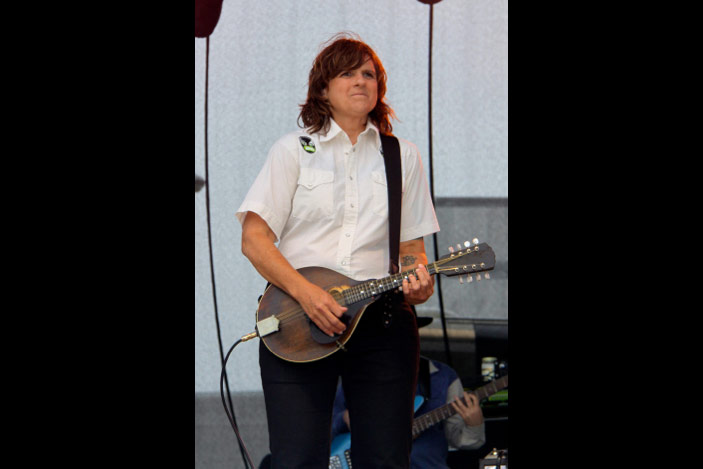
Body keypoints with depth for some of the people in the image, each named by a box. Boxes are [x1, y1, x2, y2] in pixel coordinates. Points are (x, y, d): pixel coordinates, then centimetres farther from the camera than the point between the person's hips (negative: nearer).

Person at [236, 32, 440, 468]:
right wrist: (304, 292, -15)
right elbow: (255, 239, 0)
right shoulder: (294, 150, 7)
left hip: (383, 322, 2)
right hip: (297, 322, -2)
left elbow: (412, 245, 16)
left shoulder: (404, 157, 15)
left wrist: (418, 279, -8)